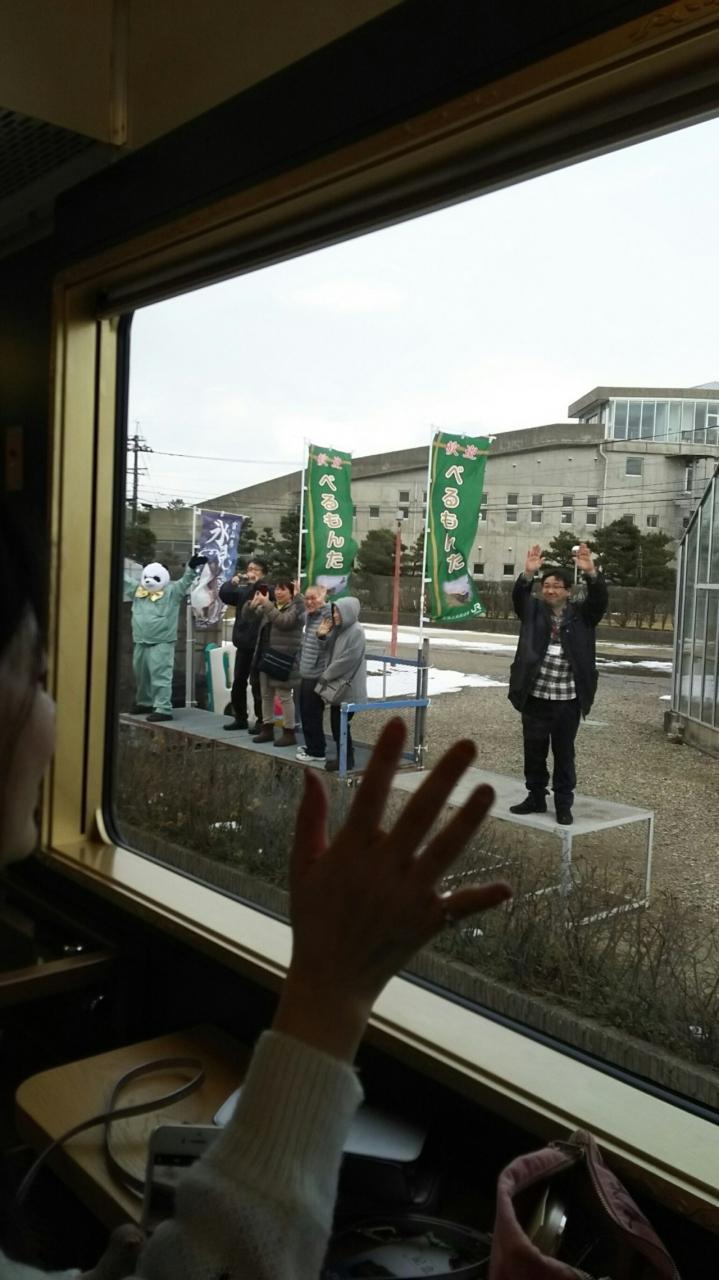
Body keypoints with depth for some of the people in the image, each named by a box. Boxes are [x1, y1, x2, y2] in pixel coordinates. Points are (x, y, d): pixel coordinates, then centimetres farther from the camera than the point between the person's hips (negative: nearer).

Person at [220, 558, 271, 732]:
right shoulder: (242, 590, 12)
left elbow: (271, 595, -25)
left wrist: (258, 582, -23)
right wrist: (232, 583, -16)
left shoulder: (267, 589, -3)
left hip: (259, 645, -6)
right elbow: (224, 595, -1)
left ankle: (261, 721, 5)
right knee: (238, 682, 11)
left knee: (257, 684, -3)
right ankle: (240, 718, 21)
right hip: (242, 644, 6)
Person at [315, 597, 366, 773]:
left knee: (341, 722, -2)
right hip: (337, 684, 8)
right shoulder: (339, 629, 11)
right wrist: (322, 636, -1)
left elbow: (348, 660, -20)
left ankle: (346, 759, 8)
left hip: (347, 686, -8)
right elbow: (331, 653, 17)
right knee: (336, 721, 11)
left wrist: (326, 676, -13)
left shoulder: (356, 632, -16)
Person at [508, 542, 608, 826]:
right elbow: (519, 597, -15)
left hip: (568, 699, -1)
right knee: (534, 750, 12)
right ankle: (535, 797, 27)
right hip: (535, 696, 1)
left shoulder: (581, 614, 1)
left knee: (564, 753, 8)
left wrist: (591, 573, -32)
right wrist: (528, 574, -33)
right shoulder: (534, 610, 3)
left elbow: (600, 600, -15)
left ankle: (563, 804, 19)